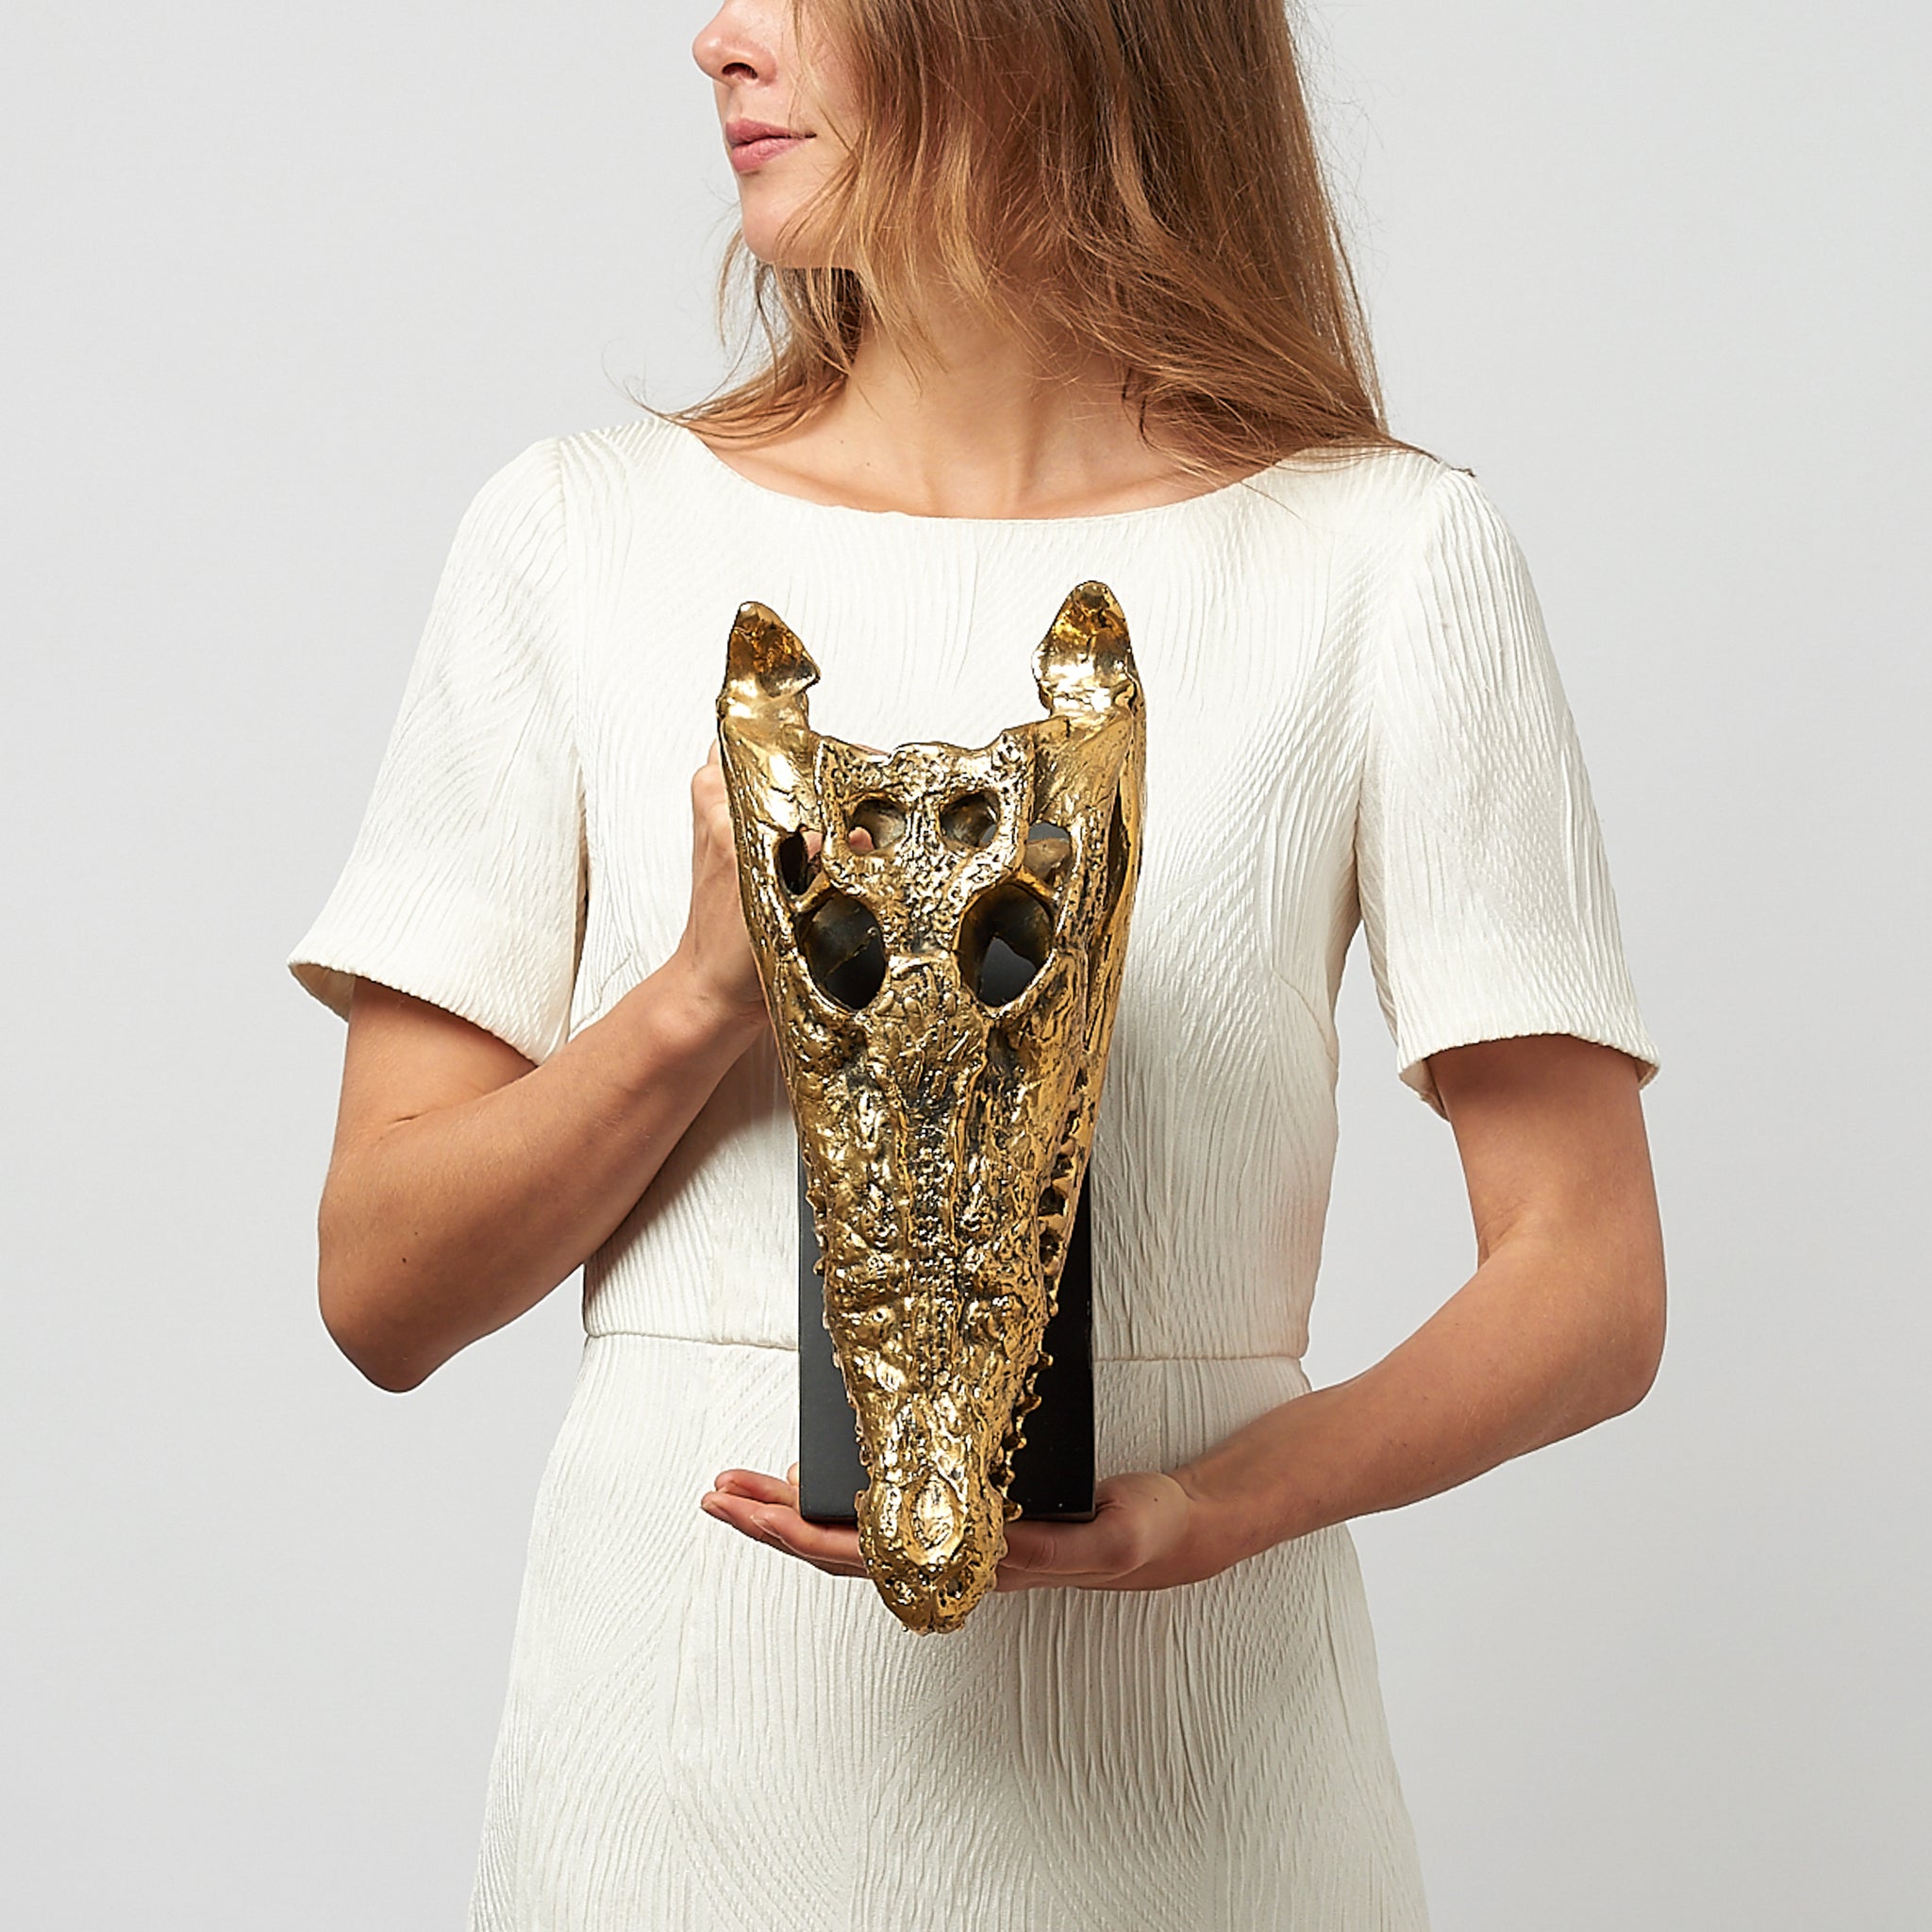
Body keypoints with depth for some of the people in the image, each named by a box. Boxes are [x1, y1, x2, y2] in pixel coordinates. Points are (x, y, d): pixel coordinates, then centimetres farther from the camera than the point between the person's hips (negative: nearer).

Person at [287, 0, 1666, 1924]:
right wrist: (704, 996, -17)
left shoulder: (1386, 559, -3)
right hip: (674, 1756, 1)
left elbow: (1590, 1288, -6)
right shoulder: (585, 531, 1)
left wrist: (1216, 1506, -22)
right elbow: (383, 1297, -1)